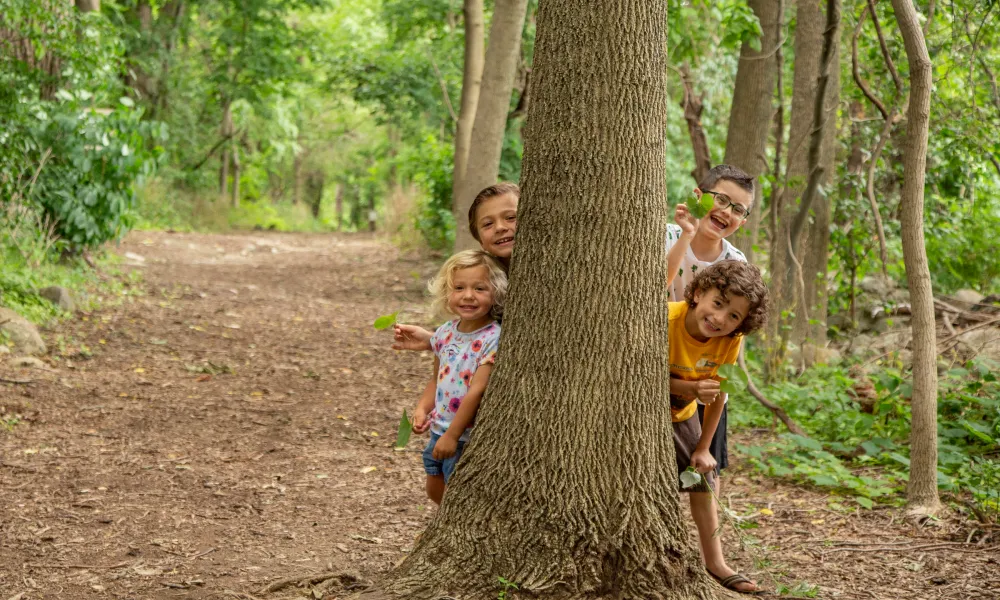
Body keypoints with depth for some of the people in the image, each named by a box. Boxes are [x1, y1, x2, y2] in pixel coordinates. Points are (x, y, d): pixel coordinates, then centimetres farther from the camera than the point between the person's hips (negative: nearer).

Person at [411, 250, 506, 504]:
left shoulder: (492, 339, -21)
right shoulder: (446, 333, 2)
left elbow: (477, 391, -24)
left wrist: (452, 435, -24)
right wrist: (422, 409, -3)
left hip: (467, 436, -8)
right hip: (440, 430, 8)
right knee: (436, 491, 21)